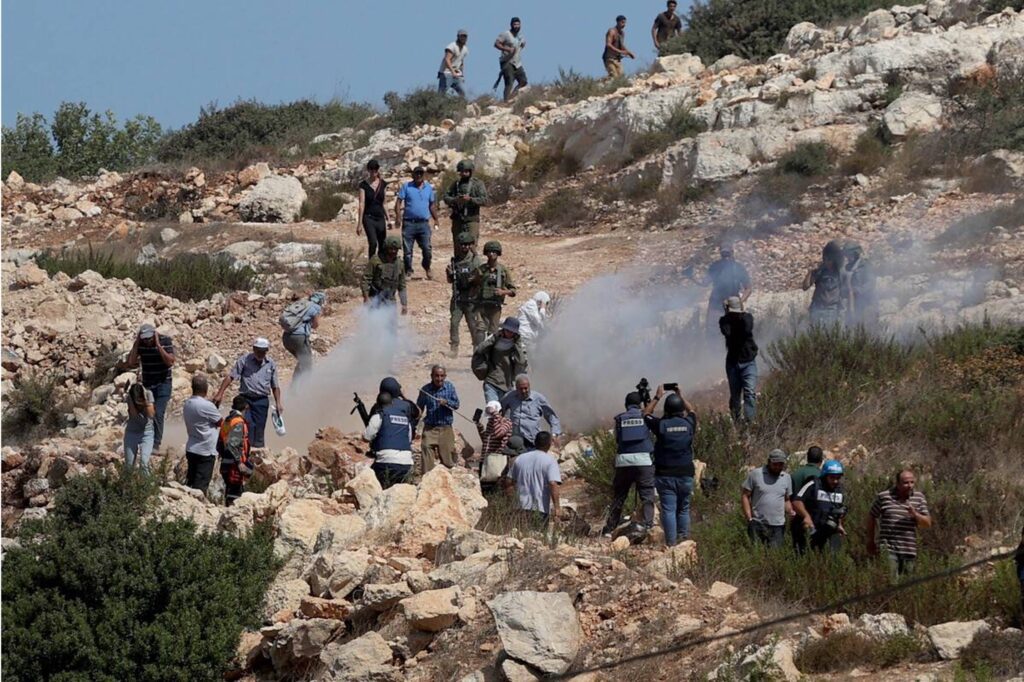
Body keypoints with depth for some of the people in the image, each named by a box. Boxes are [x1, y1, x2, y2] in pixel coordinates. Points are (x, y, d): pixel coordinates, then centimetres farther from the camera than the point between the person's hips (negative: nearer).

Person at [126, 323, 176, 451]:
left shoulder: (165, 341, -13)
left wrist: (158, 345, -26)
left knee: (158, 413, -14)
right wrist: (136, 343, -15)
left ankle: (156, 444, -10)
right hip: (147, 384, 4)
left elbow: (170, 362, -23)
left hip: (163, 384, -4)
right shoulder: (140, 344, -3)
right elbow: (130, 362, -10)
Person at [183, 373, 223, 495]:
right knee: (201, 484, -3)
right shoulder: (207, 406, -20)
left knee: (190, 480, 13)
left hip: (191, 449, 7)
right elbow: (219, 422, -7)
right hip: (206, 452, -7)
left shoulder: (187, 404, 4)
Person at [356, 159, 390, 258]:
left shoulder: (383, 184, 8)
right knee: (373, 243, -20)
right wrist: (359, 223, -10)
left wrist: (388, 219, 12)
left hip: (380, 218, 4)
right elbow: (361, 204, -6)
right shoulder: (364, 185, -3)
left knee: (382, 246, 2)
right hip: (368, 217, -4)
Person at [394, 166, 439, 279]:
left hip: (424, 223, 1)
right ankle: (408, 271, 11)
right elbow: (399, 202, -1)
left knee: (427, 248, -4)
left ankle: (427, 269, 15)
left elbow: (432, 205, 19)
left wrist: (435, 219, 17)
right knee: (407, 250, 2)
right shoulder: (406, 187, 3)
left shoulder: (429, 188, 11)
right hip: (409, 222, -1)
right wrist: (398, 215, -15)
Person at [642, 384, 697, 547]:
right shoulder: (688, 424, -3)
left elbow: (646, 414, 10)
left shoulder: (661, 425, -10)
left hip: (665, 475, -2)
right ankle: (684, 536, 16)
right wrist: (680, 396, 28)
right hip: (685, 474, 2)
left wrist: (657, 397, 16)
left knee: (668, 509, -1)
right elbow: (691, 411, 22)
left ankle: (671, 542, -4)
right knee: (684, 509, 16)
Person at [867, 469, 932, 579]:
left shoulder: (919, 498, 7)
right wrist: (871, 541, 17)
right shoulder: (884, 496, 0)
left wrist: (915, 515, -14)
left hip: (909, 551, 3)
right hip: (888, 549, -3)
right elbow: (871, 517, 12)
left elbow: (928, 523, 6)